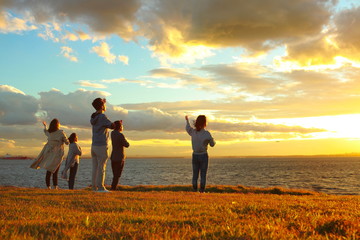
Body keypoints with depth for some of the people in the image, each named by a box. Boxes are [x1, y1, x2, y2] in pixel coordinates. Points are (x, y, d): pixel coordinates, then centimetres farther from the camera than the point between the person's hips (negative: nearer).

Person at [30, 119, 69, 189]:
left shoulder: (49, 132, 4)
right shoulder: (61, 133, -9)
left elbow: (45, 131, 30)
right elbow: (67, 142, -4)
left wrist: (44, 126, 51)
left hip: (49, 153, 4)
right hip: (57, 154, -4)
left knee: (49, 171, 8)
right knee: (55, 171, -3)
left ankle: (48, 186, 7)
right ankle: (55, 186, -9)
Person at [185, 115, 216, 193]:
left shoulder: (193, 132, -4)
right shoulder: (207, 134, -16)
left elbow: (187, 129, 21)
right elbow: (212, 144, -4)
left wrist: (187, 121, 39)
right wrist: (212, 140, 20)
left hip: (195, 156, 4)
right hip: (203, 156, -3)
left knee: (195, 175, 8)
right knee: (203, 175, 2)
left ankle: (195, 191, 6)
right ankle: (202, 191, -3)